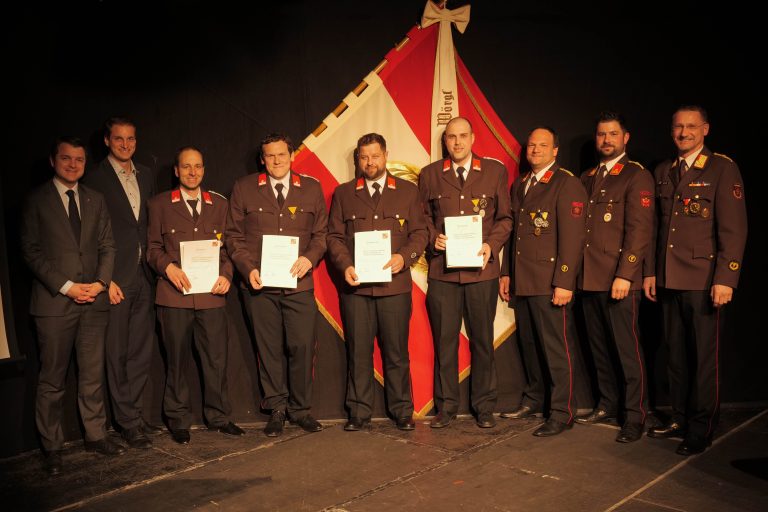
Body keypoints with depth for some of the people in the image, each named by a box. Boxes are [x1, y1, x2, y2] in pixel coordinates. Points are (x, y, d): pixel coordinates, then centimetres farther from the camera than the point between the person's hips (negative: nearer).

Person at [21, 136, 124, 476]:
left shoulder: (95, 200, 13)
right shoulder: (37, 200, 1)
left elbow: (107, 246, 12)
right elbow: (31, 251, -4)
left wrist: (100, 282, -4)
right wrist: (66, 287, -12)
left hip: (93, 299, 4)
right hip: (54, 301, -3)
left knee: (93, 374, 9)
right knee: (52, 380, 4)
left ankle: (96, 435, 21)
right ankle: (52, 447, 15)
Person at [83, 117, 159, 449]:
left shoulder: (146, 175, 14)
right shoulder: (96, 178, -4)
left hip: (144, 276, 5)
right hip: (115, 279, -5)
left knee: (142, 350, 11)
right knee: (117, 354, 3)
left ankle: (135, 412, 24)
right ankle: (128, 422, 13)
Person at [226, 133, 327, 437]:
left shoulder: (311, 189, 9)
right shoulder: (244, 189, 7)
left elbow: (321, 233, 9)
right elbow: (233, 235, 7)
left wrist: (310, 257, -9)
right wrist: (248, 269, -6)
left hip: (299, 283, 0)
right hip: (259, 284, 0)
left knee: (302, 346, -2)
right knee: (269, 349, 6)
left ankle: (300, 409, 16)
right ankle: (276, 409, 21)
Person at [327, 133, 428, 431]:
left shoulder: (408, 191, 10)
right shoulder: (343, 194, 12)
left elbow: (420, 232, 7)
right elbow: (334, 235, 9)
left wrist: (405, 257, -12)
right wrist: (345, 265, -8)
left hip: (395, 284, -1)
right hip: (356, 285, 1)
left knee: (396, 352, 4)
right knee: (358, 352, 4)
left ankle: (402, 411, 17)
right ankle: (359, 413, 15)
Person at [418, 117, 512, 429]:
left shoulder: (495, 171, 7)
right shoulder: (430, 175, 8)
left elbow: (505, 217, 8)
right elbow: (423, 217, 13)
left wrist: (491, 245, -8)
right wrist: (432, 239, -6)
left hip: (482, 270, 0)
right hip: (442, 271, 1)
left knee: (482, 340, 8)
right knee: (444, 341, 5)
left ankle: (484, 406, 21)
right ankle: (446, 406, 19)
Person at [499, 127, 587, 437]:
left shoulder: (567, 184, -5)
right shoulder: (519, 185, 18)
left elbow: (572, 237, -13)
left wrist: (564, 282, -18)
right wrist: (506, 273, 16)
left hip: (550, 283, -7)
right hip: (521, 282, 7)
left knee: (557, 349, -1)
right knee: (529, 344, 14)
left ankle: (562, 413, 9)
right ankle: (534, 399, 29)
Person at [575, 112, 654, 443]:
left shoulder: (637, 176, -2)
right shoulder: (586, 178, 17)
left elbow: (640, 230, -11)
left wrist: (625, 275, -18)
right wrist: (576, 272, 8)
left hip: (619, 279, -6)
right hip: (589, 279, 6)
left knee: (627, 349, -1)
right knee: (599, 347, 14)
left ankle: (635, 416, 10)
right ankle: (607, 404, 27)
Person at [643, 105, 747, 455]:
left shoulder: (722, 169, -3)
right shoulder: (662, 173, 14)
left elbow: (734, 229, -9)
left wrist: (725, 279, -15)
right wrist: (650, 271, 12)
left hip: (704, 282, -5)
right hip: (668, 281, 5)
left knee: (704, 357, 3)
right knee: (676, 354, 12)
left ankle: (701, 430, 14)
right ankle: (679, 419, 25)